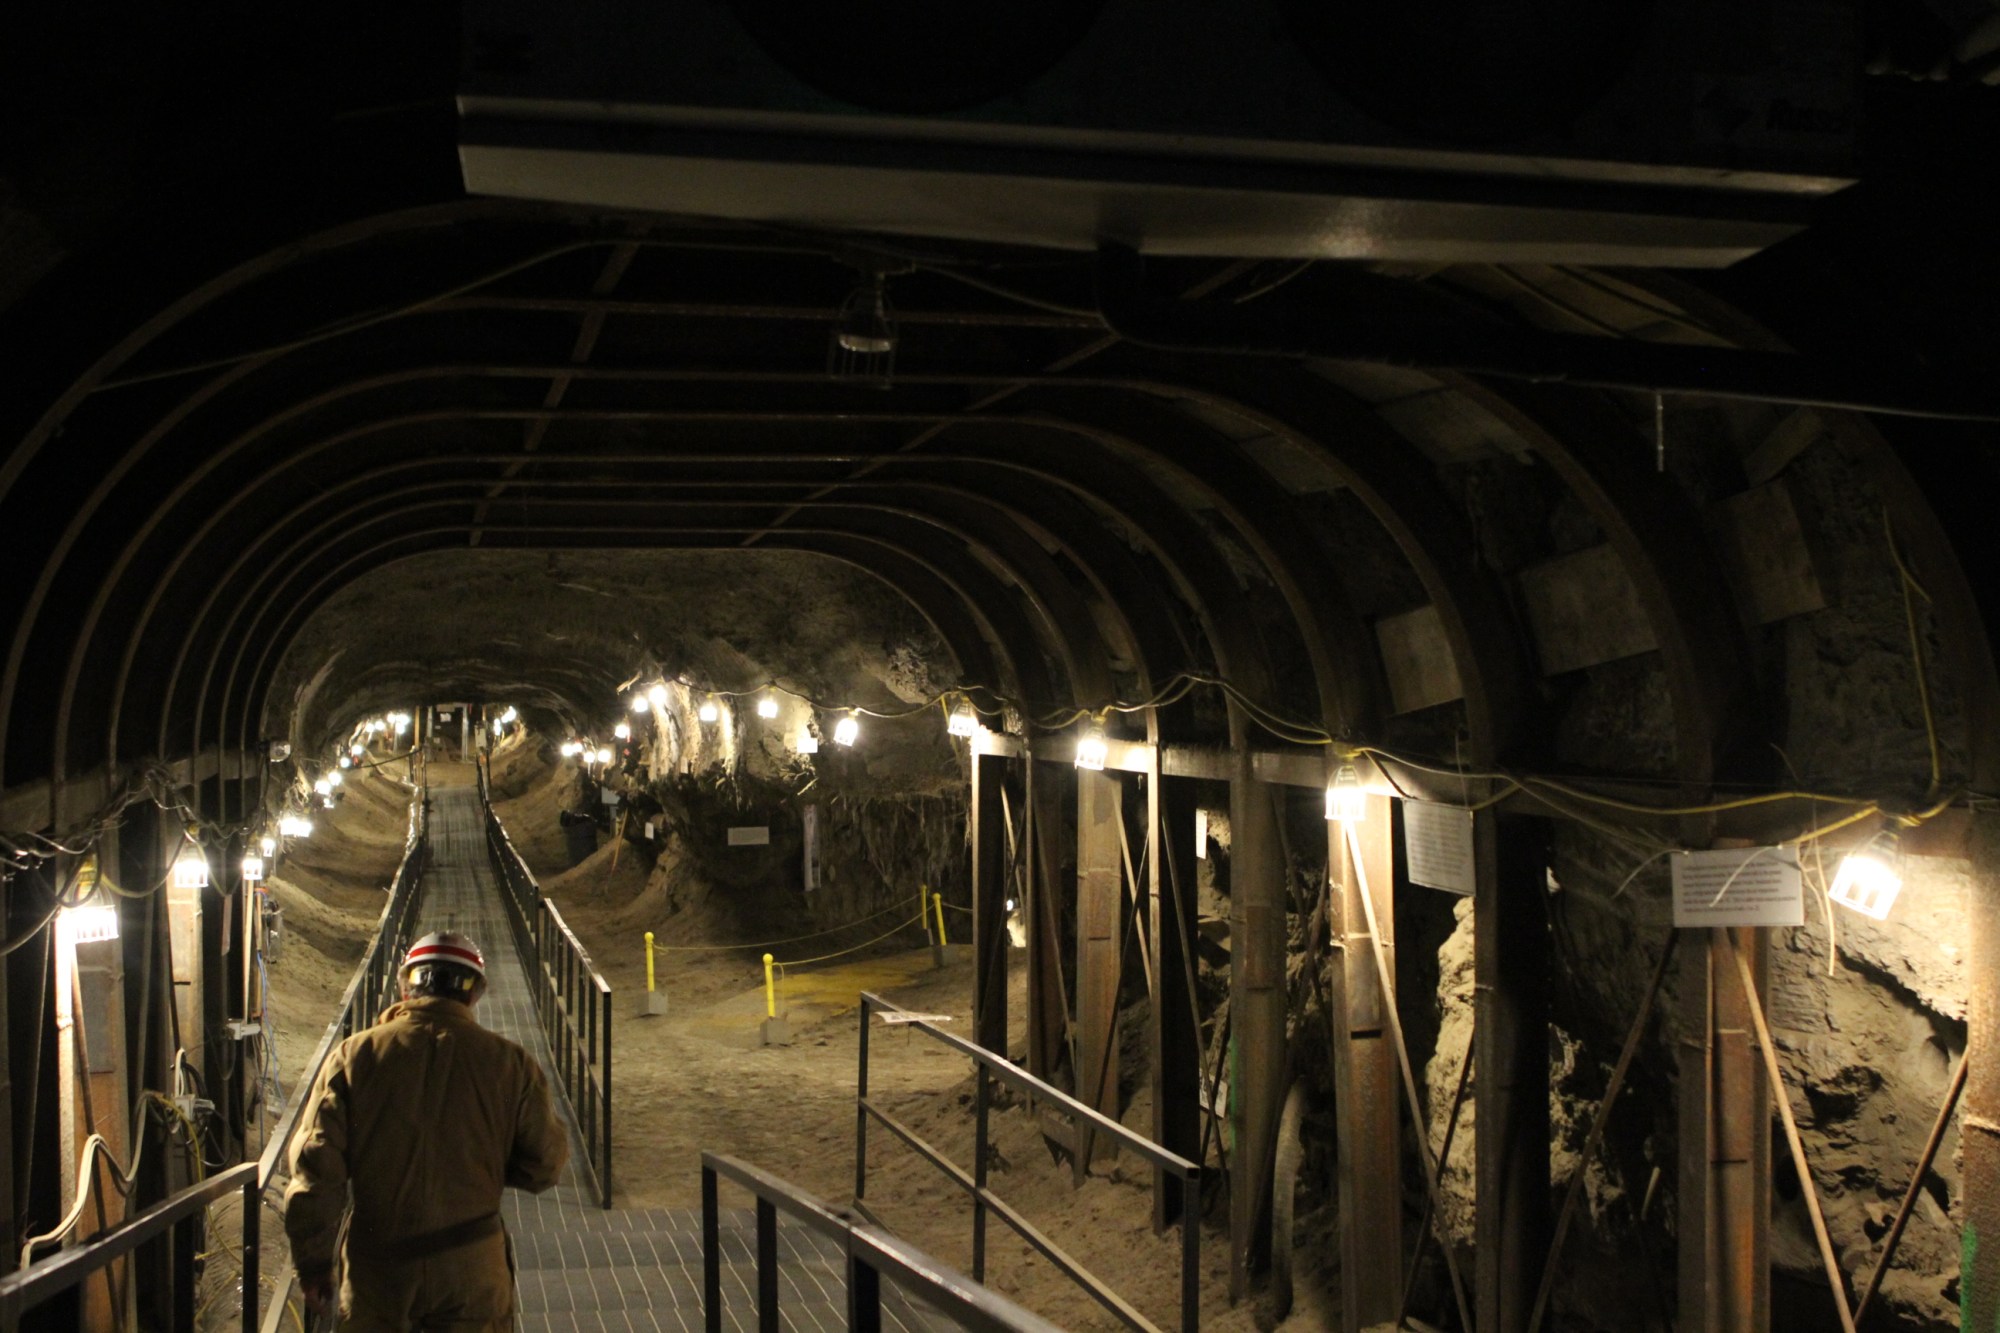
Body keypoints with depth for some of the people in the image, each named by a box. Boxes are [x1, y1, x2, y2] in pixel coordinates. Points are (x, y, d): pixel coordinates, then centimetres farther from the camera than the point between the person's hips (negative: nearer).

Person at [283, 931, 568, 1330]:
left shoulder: (353, 1056, -5)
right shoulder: (508, 1063, -5)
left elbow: (315, 1168, -6)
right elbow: (545, 1163, -1)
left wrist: (313, 1263, 3)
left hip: (376, 1272, 1)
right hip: (472, 1272, -1)